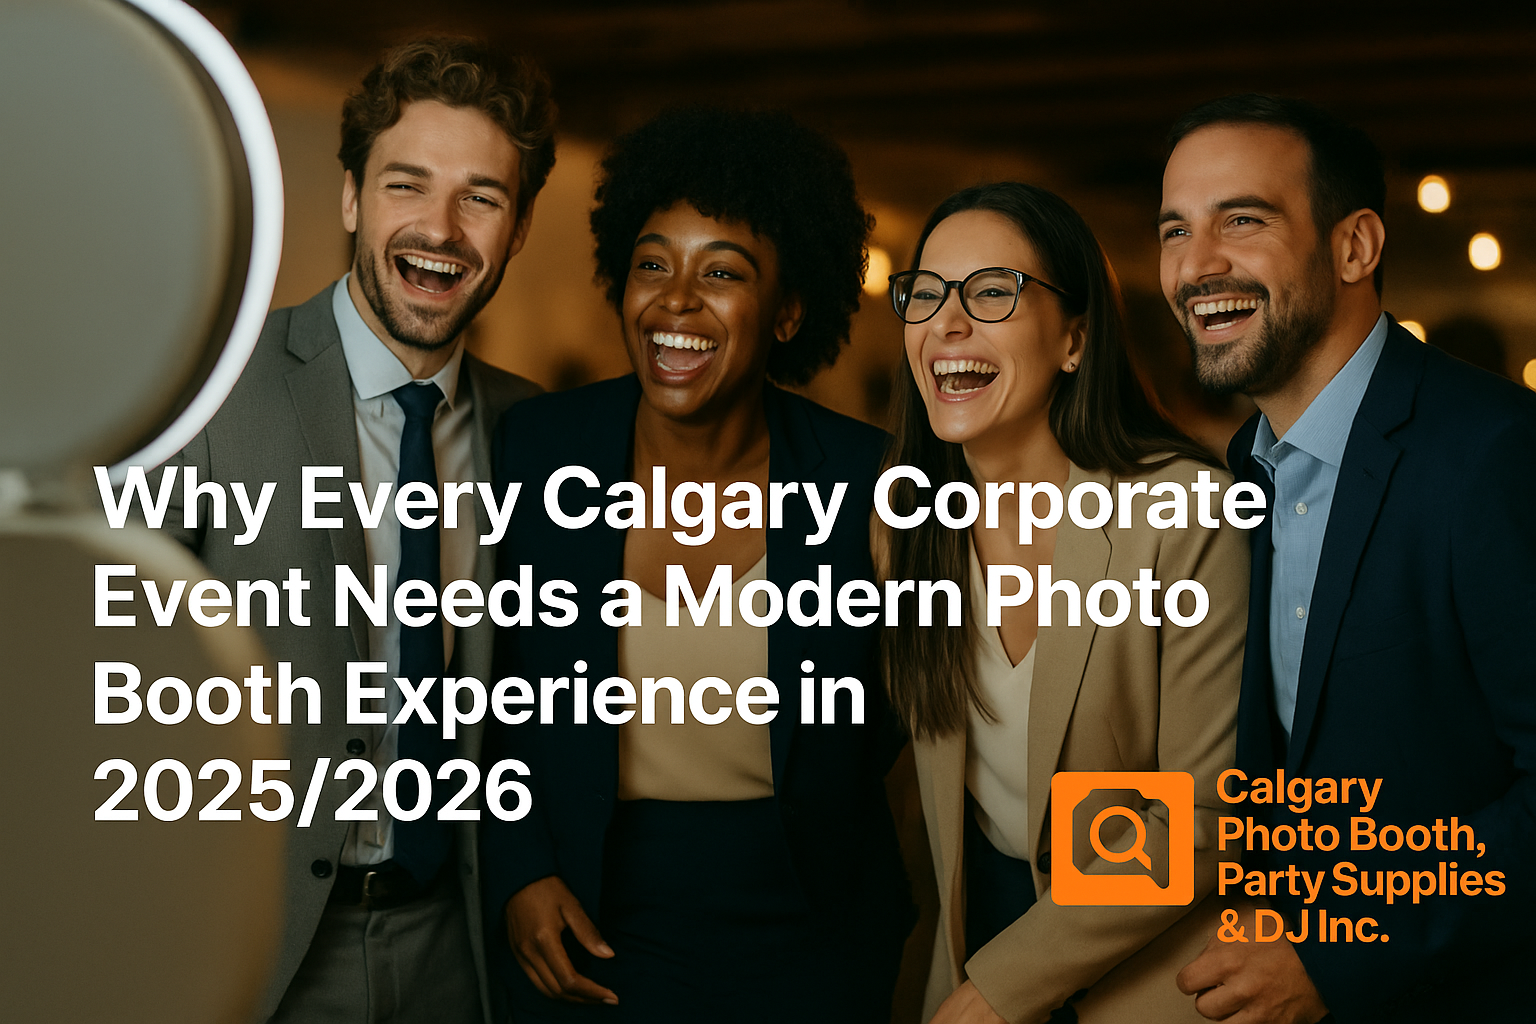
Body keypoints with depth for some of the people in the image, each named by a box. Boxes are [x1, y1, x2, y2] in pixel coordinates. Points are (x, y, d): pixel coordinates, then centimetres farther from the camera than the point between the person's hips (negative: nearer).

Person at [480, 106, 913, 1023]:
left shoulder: (864, 478, -10)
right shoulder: (531, 449, -8)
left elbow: (888, 711, 5)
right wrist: (519, 874, -6)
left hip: (809, 944, 0)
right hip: (588, 937, 0)